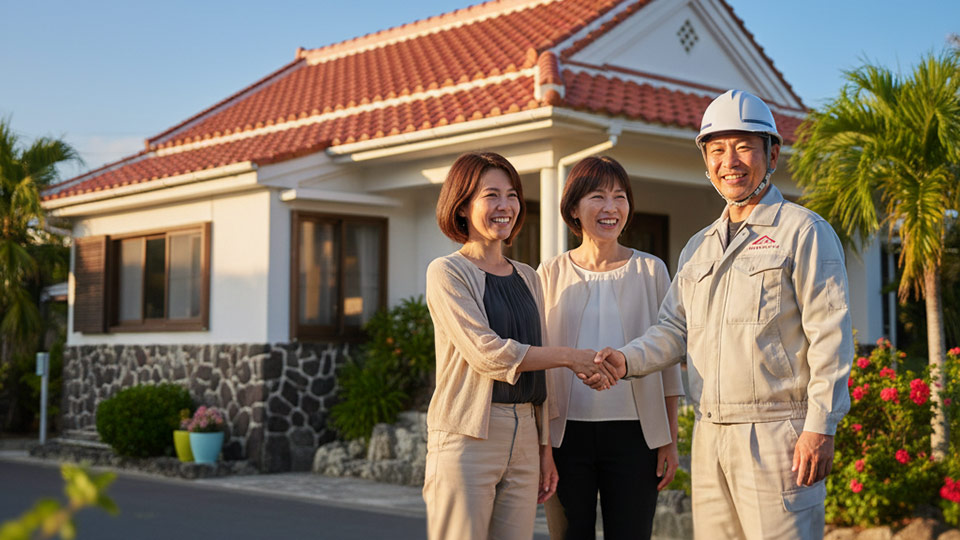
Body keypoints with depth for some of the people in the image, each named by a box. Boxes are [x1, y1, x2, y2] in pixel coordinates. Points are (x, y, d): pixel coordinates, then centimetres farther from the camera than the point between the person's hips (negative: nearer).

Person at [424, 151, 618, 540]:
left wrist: (545, 448, 14)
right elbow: (486, 353, -14)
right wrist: (570, 357, -8)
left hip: (523, 436, 6)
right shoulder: (447, 272, -3)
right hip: (468, 436, -6)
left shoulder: (527, 278, 17)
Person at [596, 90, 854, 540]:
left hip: (777, 434, -6)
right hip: (710, 435, 6)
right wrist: (628, 359, -4)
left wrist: (820, 427, -14)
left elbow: (829, 334, -8)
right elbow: (674, 328, 17)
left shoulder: (803, 231, -2)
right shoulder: (698, 247, 19)